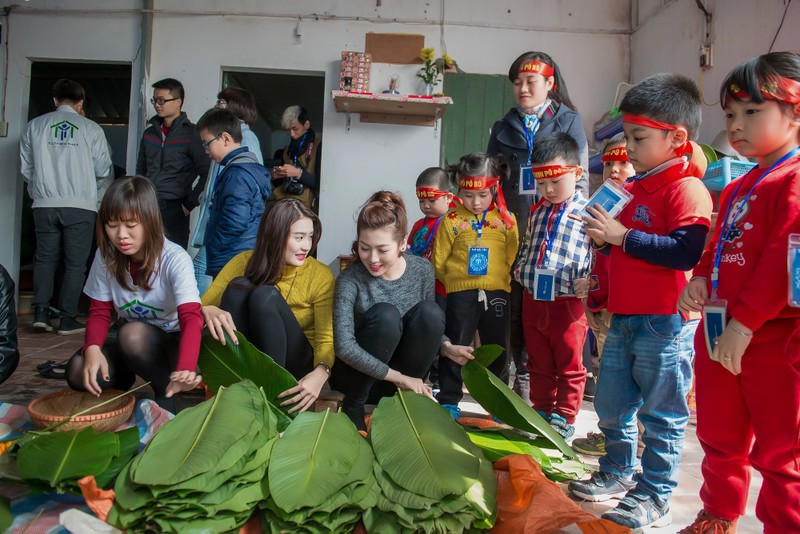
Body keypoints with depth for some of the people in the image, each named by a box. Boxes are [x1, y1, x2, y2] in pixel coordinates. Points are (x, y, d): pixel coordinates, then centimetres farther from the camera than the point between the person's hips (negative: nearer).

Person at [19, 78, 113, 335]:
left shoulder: (35, 125, 6)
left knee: (45, 258, 14)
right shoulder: (91, 128, 0)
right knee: (75, 263, 5)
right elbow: (103, 170, 2)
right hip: (80, 206, -2)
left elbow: (25, 168, 9)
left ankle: (41, 312, 5)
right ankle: (68, 319, 5)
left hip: (45, 205, 2)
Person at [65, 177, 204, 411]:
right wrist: (92, 348, -25)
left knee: (133, 334, -34)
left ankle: (167, 393, -10)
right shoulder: (106, 257, -7)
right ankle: (124, 380, 8)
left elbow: (191, 318, -33)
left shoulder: (175, 260, -23)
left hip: (170, 345, -3)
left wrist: (185, 368, -51)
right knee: (78, 372, -23)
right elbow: (100, 312, -2)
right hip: (128, 347, 4)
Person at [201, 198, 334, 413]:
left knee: (266, 295, -28)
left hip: (292, 364, -2)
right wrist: (208, 311, -34)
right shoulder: (244, 262, -5)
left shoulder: (320, 275, -10)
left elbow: (327, 339, -15)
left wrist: (320, 373, -39)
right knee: (238, 286, -23)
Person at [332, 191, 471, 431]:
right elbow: (344, 347, -26)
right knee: (385, 315, -31)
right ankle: (353, 405, -11)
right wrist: (399, 377, -24)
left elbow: (428, 324, 9)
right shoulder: (350, 279, -19)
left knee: (429, 312, -22)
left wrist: (446, 346, -11)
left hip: (403, 373, 3)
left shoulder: (422, 271, -7)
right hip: (358, 373, -3)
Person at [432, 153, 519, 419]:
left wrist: (500, 278, 0)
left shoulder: (506, 220, 2)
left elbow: (513, 257, 4)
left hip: (496, 292, 2)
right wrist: (456, 280, 2)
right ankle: (449, 400, 18)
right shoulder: (451, 221, -2)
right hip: (460, 293, -2)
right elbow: (439, 261, 1)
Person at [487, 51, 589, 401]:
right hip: (513, 228, 3)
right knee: (516, 304, 2)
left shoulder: (568, 120, 8)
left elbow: (580, 176, 4)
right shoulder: (504, 127, 15)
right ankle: (523, 377, 15)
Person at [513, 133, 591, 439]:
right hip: (533, 300, 6)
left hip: (568, 302, -6)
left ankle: (564, 418, 23)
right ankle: (541, 411, 32)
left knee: (569, 366, 9)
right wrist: (519, 268, 9)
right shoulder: (537, 212, 12)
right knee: (539, 364, 17)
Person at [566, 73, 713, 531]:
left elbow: (686, 251, -28)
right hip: (625, 319, 9)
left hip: (664, 324, -9)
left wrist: (623, 236, -23)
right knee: (611, 403, 19)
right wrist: (606, 238, 6)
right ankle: (618, 474, 38)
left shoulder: (686, 189, -14)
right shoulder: (638, 187, 16)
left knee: (662, 415, 6)